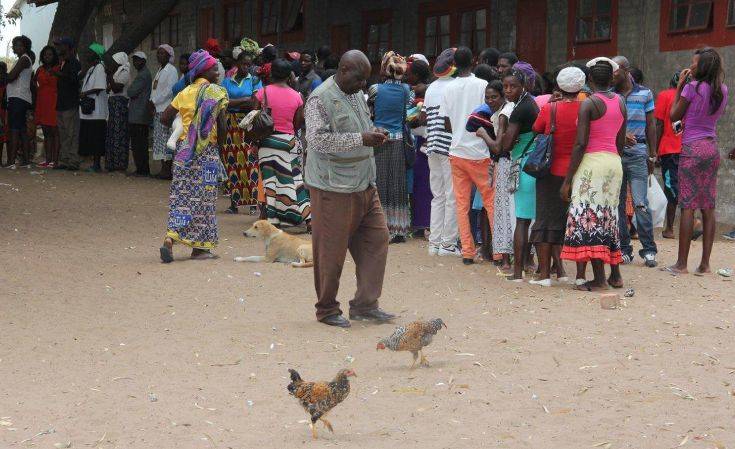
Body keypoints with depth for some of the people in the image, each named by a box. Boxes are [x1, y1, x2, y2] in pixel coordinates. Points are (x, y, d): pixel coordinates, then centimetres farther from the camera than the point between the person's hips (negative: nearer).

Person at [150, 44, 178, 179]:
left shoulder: (171, 70, -7)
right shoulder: (160, 70, 20)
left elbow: (169, 90, -15)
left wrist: (155, 101, -12)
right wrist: (152, 101, 8)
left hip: (166, 108, -9)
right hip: (157, 109, 9)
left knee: (165, 138, -10)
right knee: (159, 139, 7)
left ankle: (167, 169, -10)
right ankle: (163, 168, 9)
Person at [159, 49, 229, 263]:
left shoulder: (185, 92, 9)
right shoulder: (216, 92, -6)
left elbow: (165, 118, 6)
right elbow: (221, 124, -12)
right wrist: (221, 141, 4)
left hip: (184, 148, 5)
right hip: (207, 150, -5)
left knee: (181, 194, 7)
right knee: (202, 196, 3)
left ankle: (170, 238, -10)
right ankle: (199, 247, 8)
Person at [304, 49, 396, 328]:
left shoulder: (357, 95, 15)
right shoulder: (321, 98, -13)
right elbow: (317, 138, -24)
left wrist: (374, 136, 7)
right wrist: (360, 139, -25)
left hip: (364, 185, 8)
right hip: (333, 188, -8)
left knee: (377, 238, 5)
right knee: (331, 251, 0)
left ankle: (365, 304, 13)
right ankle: (327, 310, 13)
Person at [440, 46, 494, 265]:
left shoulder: (448, 89, 2)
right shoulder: (482, 85, -8)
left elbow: (446, 125, 5)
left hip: (457, 152, 3)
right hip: (479, 152, -3)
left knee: (462, 204, 7)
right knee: (491, 201, 4)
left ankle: (467, 252, 6)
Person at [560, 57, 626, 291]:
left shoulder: (588, 104, -11)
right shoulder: (620, 102, 9)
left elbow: (580, 145, -14)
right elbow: (621, 142, 14)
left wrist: (567, 180, -11)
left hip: (592, 162, -7)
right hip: (614, 161, 7)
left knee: (589, 218, -4)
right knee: (609, 217, 16)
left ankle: (599, 278, -7)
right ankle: (615, 274, 19)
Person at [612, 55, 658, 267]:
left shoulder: (644, 94, 6)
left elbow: (651, 125, 10)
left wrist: (652, 155, 7)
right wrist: (621, 135, -18)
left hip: (637, 153, -1)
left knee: (640, 204, -7)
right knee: (618, 204, 4)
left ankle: (649, 250, 1)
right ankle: (623, 249, 12)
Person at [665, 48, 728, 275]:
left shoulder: (692, 87, -11)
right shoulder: (722, 90, 8)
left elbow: (674, 116, -2)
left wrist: (680, 86, 4)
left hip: (692, 148, -6)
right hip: (712, 148, 6)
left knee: (687, 206, -5)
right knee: (708, 207, 6)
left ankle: (681, 263, -4)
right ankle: (705, 264, 6)